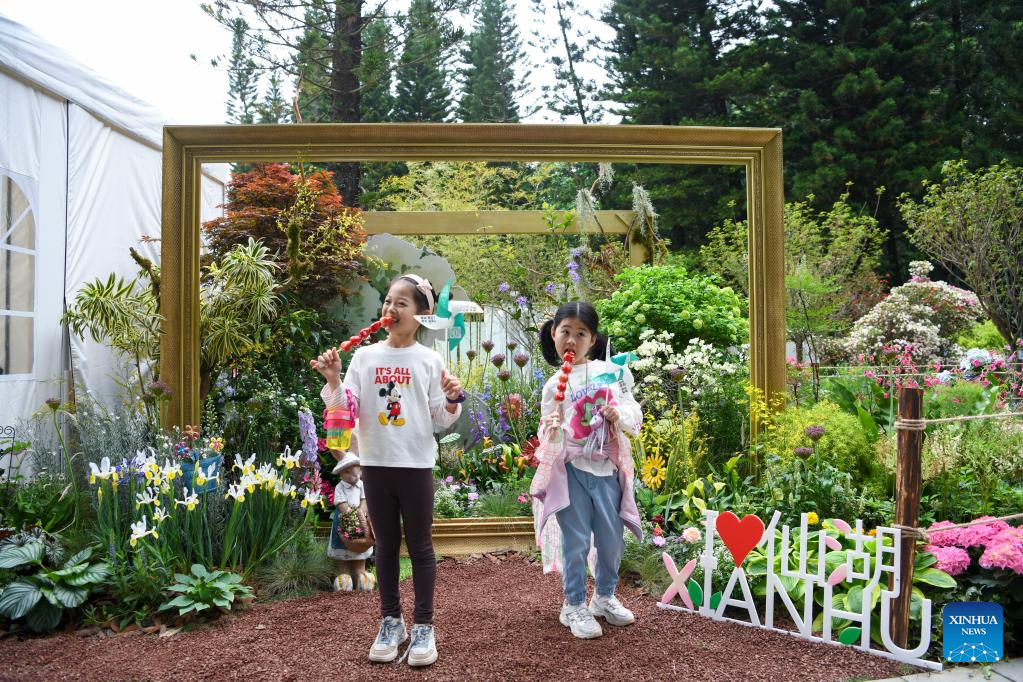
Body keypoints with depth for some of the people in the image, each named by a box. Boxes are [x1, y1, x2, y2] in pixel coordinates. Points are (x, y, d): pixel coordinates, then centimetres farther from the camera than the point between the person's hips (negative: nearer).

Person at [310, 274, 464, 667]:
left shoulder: (429, 360, -2)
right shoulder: (365, 356, 3)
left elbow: (441, 420, 0)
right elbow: (346, 409, 1)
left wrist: (452, 401, -20)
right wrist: (333, 381, -15)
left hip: (416, 464, -2)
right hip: (375, 463, 2)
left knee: (419, 546, 7)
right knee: (385, 544, 13)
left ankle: (423, 625, 18)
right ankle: (391, 621, 26)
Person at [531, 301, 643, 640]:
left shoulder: (611, 370, 4)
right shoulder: (554, 384, 3)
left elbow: (635, 416, 6)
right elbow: (549, 438, 3)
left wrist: (620, 414, -15)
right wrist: (552, 429, -19)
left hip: (607, 467, 2)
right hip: (571, 469, -2)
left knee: (612, 539, 10)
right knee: (576, 541, 1)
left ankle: (605, 597, 34)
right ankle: (574, 605, 19)